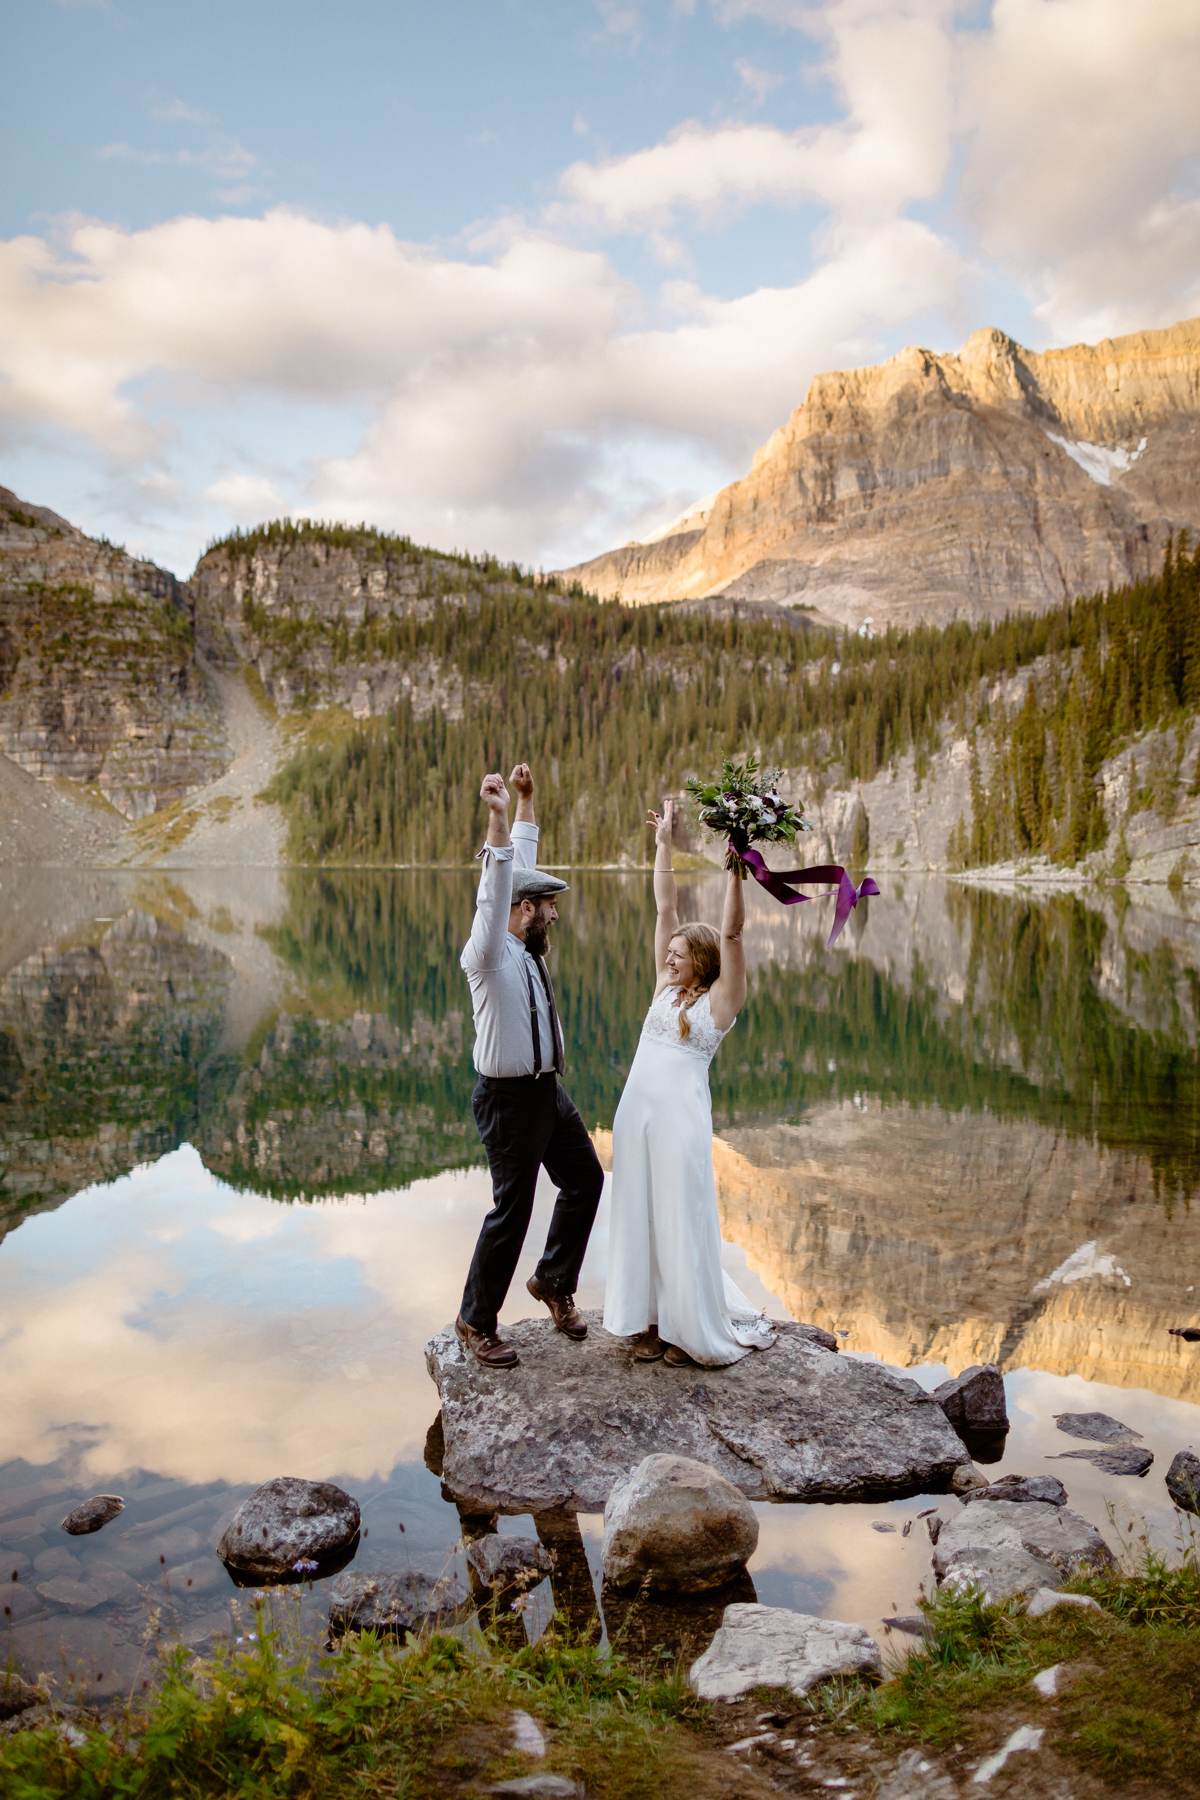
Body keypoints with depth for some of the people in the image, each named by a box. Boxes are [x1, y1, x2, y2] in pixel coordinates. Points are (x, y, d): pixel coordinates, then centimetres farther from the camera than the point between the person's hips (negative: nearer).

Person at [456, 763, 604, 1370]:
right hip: (510, 1097, -9)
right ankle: (476, 1322, 17)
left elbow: (523, 865, 13)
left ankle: (554, 1281, 37)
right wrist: (496, 819, -46)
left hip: (548, 1090, 9)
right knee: (511, 1209, 0)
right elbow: (496, 890, -35)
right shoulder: (489, 955, -19)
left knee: (584, 1178, 19)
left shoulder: (526, 948, 4)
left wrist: (526, 802, 16)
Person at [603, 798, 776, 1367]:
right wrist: (663, 842, 10)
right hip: (635, 1110, 6)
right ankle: (650, 1319, 22)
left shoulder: (721, 999, -3)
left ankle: (692, 1329, 15)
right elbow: (665, 907, 10)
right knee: (639, 1216, 10)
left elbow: (732, 932, -14)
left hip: (682, 1115, -6)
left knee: (682, 1220, 1)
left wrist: (735, 868, -22)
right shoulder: (666, 986, 10)